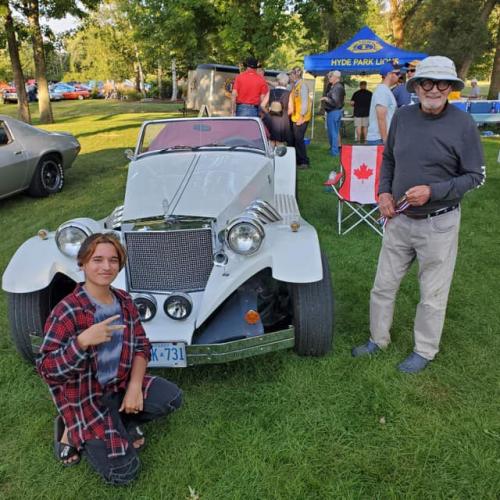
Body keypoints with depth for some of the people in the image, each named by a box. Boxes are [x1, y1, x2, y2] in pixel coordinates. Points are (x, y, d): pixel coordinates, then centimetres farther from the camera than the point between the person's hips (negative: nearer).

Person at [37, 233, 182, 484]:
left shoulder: (124, 301, -2)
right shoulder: (67, 311, -20)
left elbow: (141, 346, 3)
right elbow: (47, 369, -22)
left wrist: (134, 386, -11)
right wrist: (83, 340, -36)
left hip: (121, 385, 6)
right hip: (84, 398, -5)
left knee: (172, 397, -12)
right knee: (123, 472, -11)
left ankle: (124, 421, 10)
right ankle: (73, 432, 12)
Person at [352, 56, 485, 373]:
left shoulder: (463, 124, -12)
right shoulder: (402, 117, 0)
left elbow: (476, 176, -8)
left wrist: (433, 191, -21)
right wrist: (384, 191, -2)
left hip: (439, 224, -4)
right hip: (399, 218, 4)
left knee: (433, 294, 10)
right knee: (383, 285, 15)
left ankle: (425, 351, 30)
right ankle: (378, 339, 35)